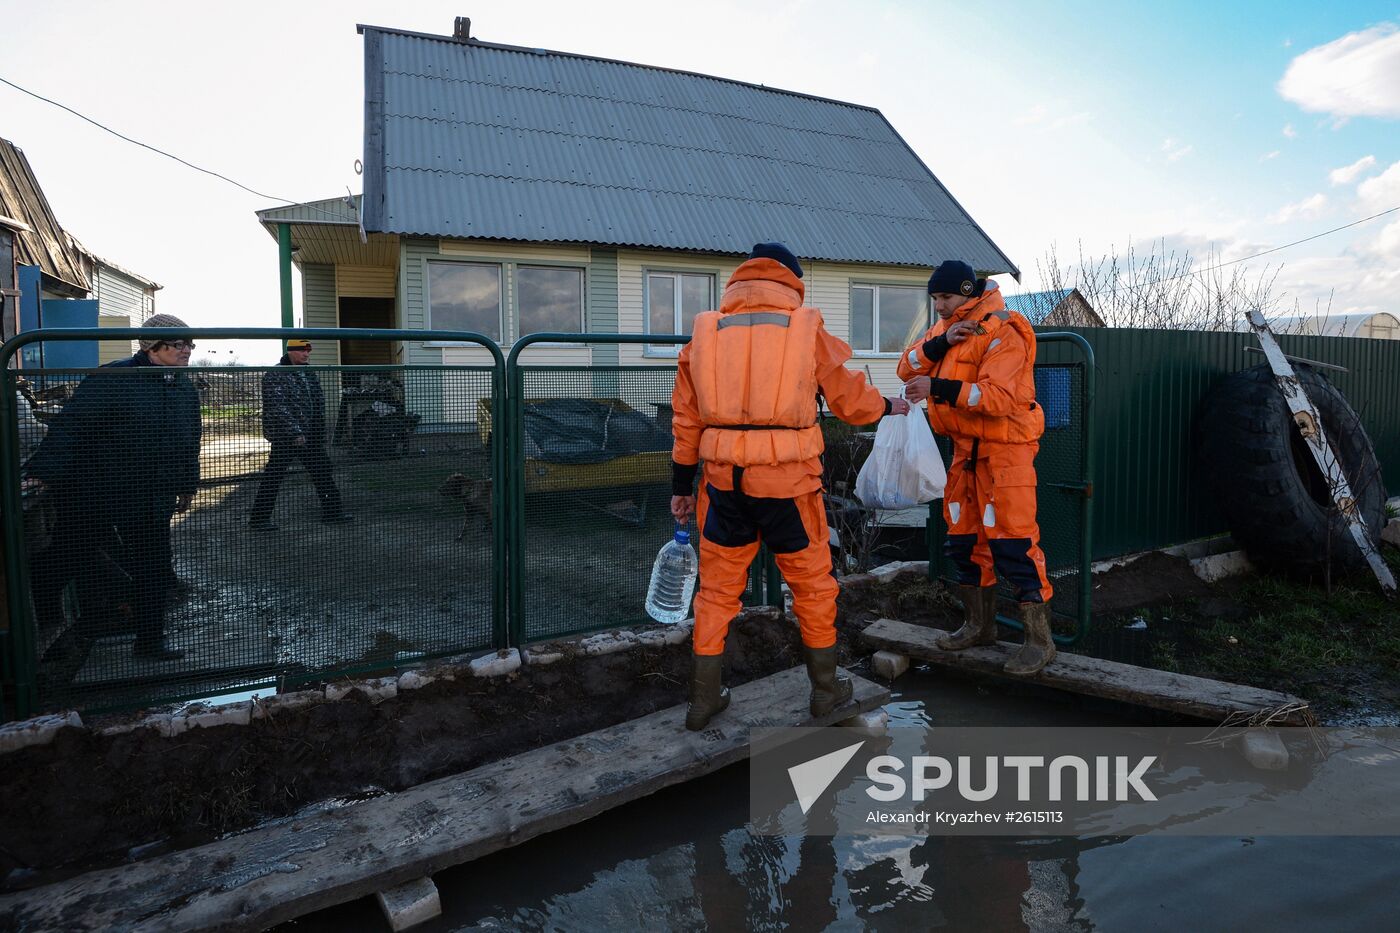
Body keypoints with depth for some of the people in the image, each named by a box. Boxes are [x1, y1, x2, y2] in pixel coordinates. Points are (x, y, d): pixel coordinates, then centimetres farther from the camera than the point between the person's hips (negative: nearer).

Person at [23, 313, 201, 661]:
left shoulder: (187, 390, 7)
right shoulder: (112, 379, -14)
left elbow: (190, 444, 18)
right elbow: (70, 425, -19)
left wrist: (188, 486, 24)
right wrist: (43, 471, -25)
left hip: (152, 502, 6)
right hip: (91, 497, -5)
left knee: (155, 573, 7)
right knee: (64, 561, 10)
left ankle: (150, 640, 19)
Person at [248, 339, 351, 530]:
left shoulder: (309, 374, 14)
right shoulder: (275, 375, -11)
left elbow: (319, 403, 19)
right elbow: (278, 407, -18)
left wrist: (320, 433, 12)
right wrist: (295, 433, -23)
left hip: (309, 435, 8)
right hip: (284, 436, -8)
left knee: (322, 469, 9)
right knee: (274, 476, -2)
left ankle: (331, 511, 18)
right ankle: (259, 518, 8)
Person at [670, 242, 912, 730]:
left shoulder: (707, 330, 9)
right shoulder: (806, 328, 2)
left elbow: (686, 416, 11)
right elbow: (849, 398, 9)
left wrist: (681, 484, 18)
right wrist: (889, 406, 30)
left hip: (724, 480, 2)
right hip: (787, 479, -2)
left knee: (717, 588, 13)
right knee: (812, 583, 15)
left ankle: (704, 698, 20)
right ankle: (826, 688, 29)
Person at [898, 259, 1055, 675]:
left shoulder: (1002, 333, -15)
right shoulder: (944, 328, 11)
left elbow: (999, 397, -26)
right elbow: (907, 369, 0)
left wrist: (940, 387, -32)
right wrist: (940, 343, -15)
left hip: (1004, 449, -8)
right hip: (965, 449, 8)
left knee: (1012, 540, -10)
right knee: (964, 537, 13)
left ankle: (1039, 639, 0)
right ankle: (980, 625, 27)